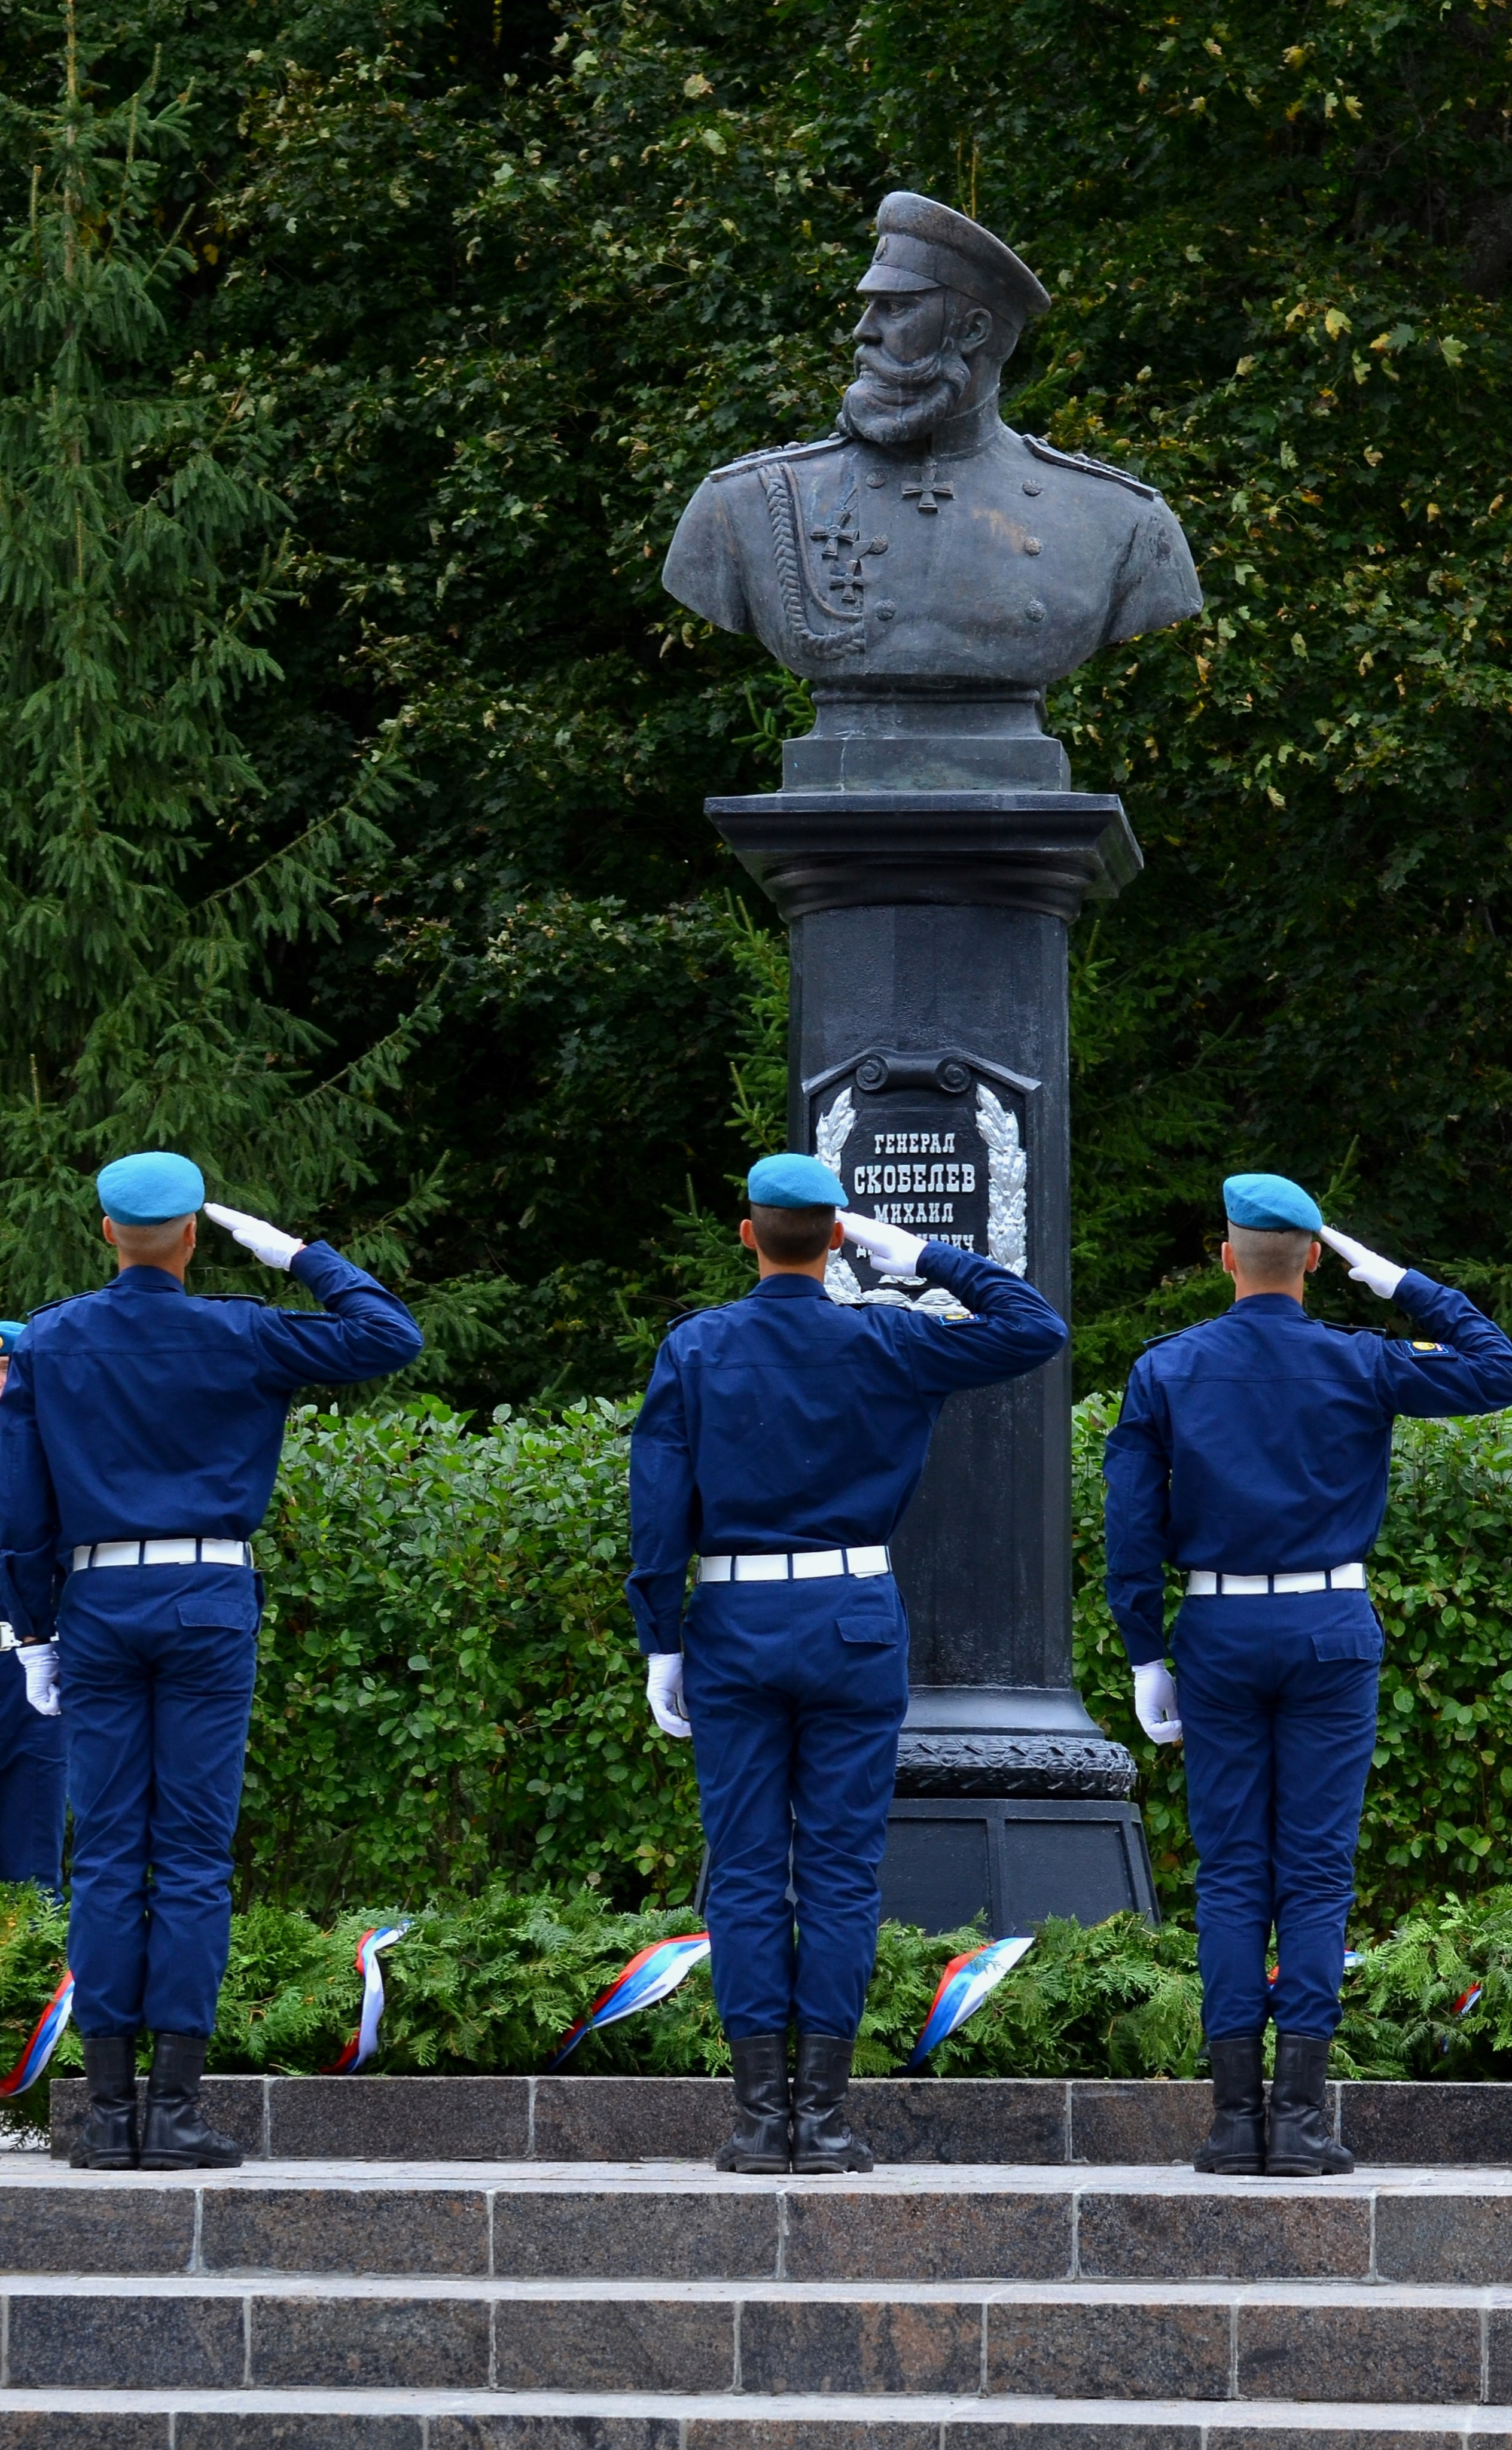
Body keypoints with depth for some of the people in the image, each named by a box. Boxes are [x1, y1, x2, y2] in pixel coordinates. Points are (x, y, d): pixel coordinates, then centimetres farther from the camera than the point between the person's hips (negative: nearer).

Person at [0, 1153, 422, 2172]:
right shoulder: (236, 1336, -3)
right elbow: (389, 1337, 1)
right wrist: (300, 1257, 8)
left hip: (97, 1604, 2)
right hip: (209, 1605, -2)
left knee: (108, 1855, 3)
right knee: (195, 1856, -2)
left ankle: (109, 2111, 0)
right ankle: (176, 2108, -6)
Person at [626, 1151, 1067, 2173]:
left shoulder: (695, 1349, 0)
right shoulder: (882, 1344, -3)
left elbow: (660, 1507, -3)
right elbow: (1036, 1329, 2)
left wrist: (662, 1646, 2)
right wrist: (927, 1260, 6)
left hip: (734, 1628, 1)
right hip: (854, 1623, -1)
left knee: (746, 1869, 3)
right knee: (841, 1867, 2)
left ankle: (760, 2115, 0)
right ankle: (825, 2114, -1)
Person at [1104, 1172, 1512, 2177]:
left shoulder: (1166, 1371, 1)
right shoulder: (1358, 1367, -3)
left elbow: (1135, 1523, -1)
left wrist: (1148, 1658, 4)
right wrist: (1400, 1284, 8)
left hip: (1217, 1639, 1)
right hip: (1331, 1634, -1)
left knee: (1231, 1869, 4)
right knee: (1317, 1869, 0)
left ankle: (1235, 2115, 0)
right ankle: (1301, 2116, -7)